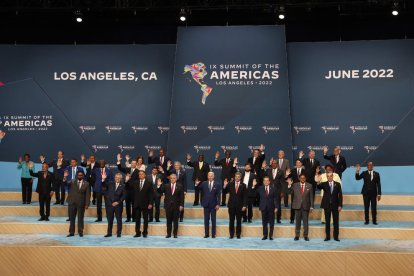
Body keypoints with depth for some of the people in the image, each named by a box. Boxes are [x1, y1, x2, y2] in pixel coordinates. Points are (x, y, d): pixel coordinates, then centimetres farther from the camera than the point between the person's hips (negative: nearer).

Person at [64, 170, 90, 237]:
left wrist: (87, 204, -6)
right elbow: (66, 183, -13)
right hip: (72, 203, 2)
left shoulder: (86, 184, 0)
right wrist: (65, 177, -32)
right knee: (71, 218, 6)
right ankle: (71, 232, 13)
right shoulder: (72, 182, 4)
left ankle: (80, 232, 14)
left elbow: (88, 195, -1)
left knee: (80, 218, 5)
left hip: (81, 204, -1)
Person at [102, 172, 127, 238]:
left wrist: (118, 202, -14)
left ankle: (119, 233, 11)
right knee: (110, 219, 8)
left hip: (118, 205, -2)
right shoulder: (110, 183, 6)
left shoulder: (123, 186, -2)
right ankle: (109, 233, 16)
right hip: (109, 204, 2)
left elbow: (124, 196, -5)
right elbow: (103, 186, 3)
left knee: (119, 219, 3)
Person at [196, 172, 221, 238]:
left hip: (213, 205, -1)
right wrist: (197, 185, -16)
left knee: (213, 220, 5)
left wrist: (218, 204, -9)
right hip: (206, 204, 1)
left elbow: (218, 195, -3)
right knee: (206, 220, 5)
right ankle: (206, 234, 11)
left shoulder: (217, 184, -1)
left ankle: (213, 234, 11)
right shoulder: (204, 183, 3)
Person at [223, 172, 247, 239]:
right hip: (231, 205, 1)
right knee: (231, 221, 4)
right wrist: (225, 186, -15)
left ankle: (238, 234, 14)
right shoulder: (230, 184, 3)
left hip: (239, 206, -1)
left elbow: (245, 196, 0)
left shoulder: (243, 186, 1)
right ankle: (231, 234, 12)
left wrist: (244, 205, -7)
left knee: (238, 221, 5)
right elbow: (225, 191, 2)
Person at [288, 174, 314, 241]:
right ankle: (297, 235, 14)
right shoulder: (295, 185, 4)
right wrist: (289, 185, -14)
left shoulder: (309, 186, 3)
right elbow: (291, 193, -1)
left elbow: (311, 197, 3)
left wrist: (311, 206, 0)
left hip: (306, 206, 0)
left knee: (306, 222, 3)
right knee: (298, 221, 6)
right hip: (297, 206, 0)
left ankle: (305, 235, 11)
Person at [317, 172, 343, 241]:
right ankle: (327, 236, 12)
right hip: (327, 205, 0)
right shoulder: (324, 184, 3)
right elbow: (318, 187, -16)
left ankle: (336, 236, 12)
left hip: (335, 205, 0)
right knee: (327, 221, 5)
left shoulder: (337, 184, 3)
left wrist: (340, 205, -5)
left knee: (336, 221, 4)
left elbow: (340, 195, 1)